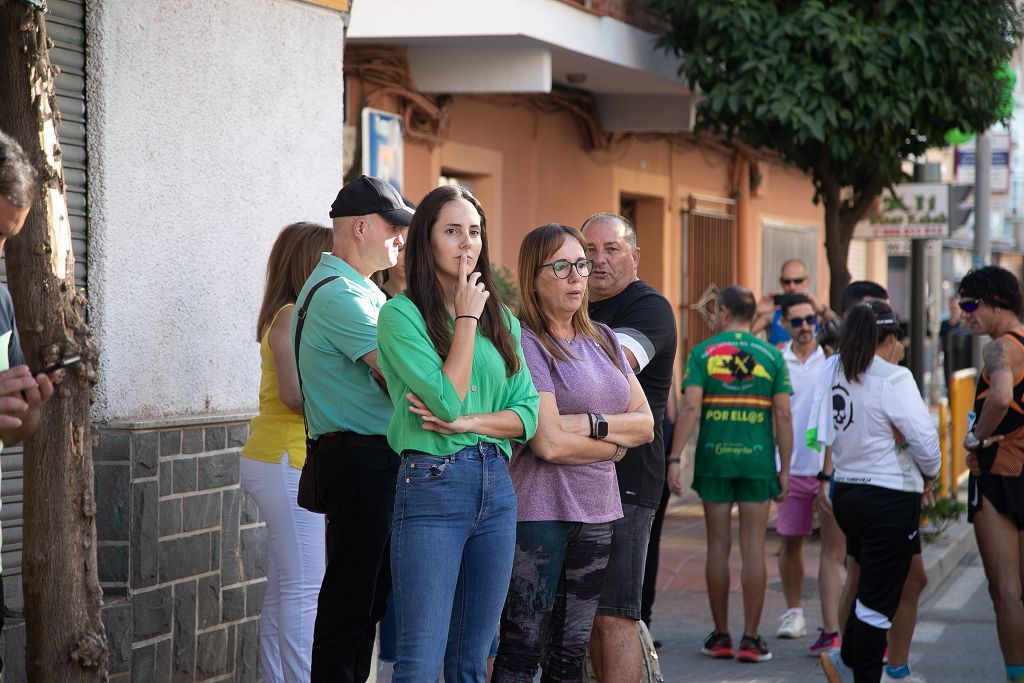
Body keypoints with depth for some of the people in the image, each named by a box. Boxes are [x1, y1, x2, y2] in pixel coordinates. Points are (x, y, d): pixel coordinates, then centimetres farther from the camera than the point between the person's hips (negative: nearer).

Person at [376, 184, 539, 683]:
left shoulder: (501, 319, 13)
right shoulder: (401, 314, -5)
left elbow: (527, 413, 8)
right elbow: (448, 399, -16)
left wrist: (468, 422, -9)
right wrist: (466, 318, -8)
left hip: (496, 487, 6)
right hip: (432, 486, -6)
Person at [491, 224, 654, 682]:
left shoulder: (603, 340, 14)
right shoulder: (525, 343, -9)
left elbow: (645, 424, 8)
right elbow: (549, 443, -16)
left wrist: (593, 424, -10)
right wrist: (615, 444, -2)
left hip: (596, 512, 7)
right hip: (539, 510, -7)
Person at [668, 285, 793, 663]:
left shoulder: (702, 353, 0)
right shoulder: (771, 356, 3)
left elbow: (690, 408, -10)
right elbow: (783, 416, -1)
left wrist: (674, 459, -9)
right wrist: (785, 469, 4)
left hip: (714, 458, 0)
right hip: (757, 460, 0)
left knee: (718, 546, 8)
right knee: (753, 547, 2)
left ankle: (720, 636, 13)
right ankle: (751, 639, 2)